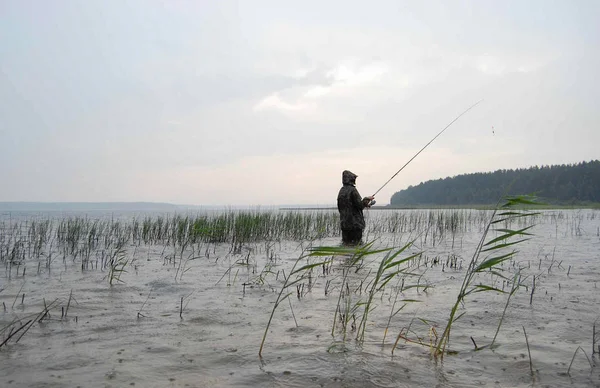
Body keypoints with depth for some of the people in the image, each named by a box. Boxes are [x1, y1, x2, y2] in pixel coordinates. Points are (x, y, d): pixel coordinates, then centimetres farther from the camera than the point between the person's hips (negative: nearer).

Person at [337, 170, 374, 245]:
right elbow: (359, 205, -16)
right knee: (356, 244, -3)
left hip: (344, 222, 7)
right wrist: (367, 199, 1)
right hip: (354, 223, -7)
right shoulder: (352, 190, -13)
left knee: (346, 242, 9)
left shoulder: (341, 191, 10)